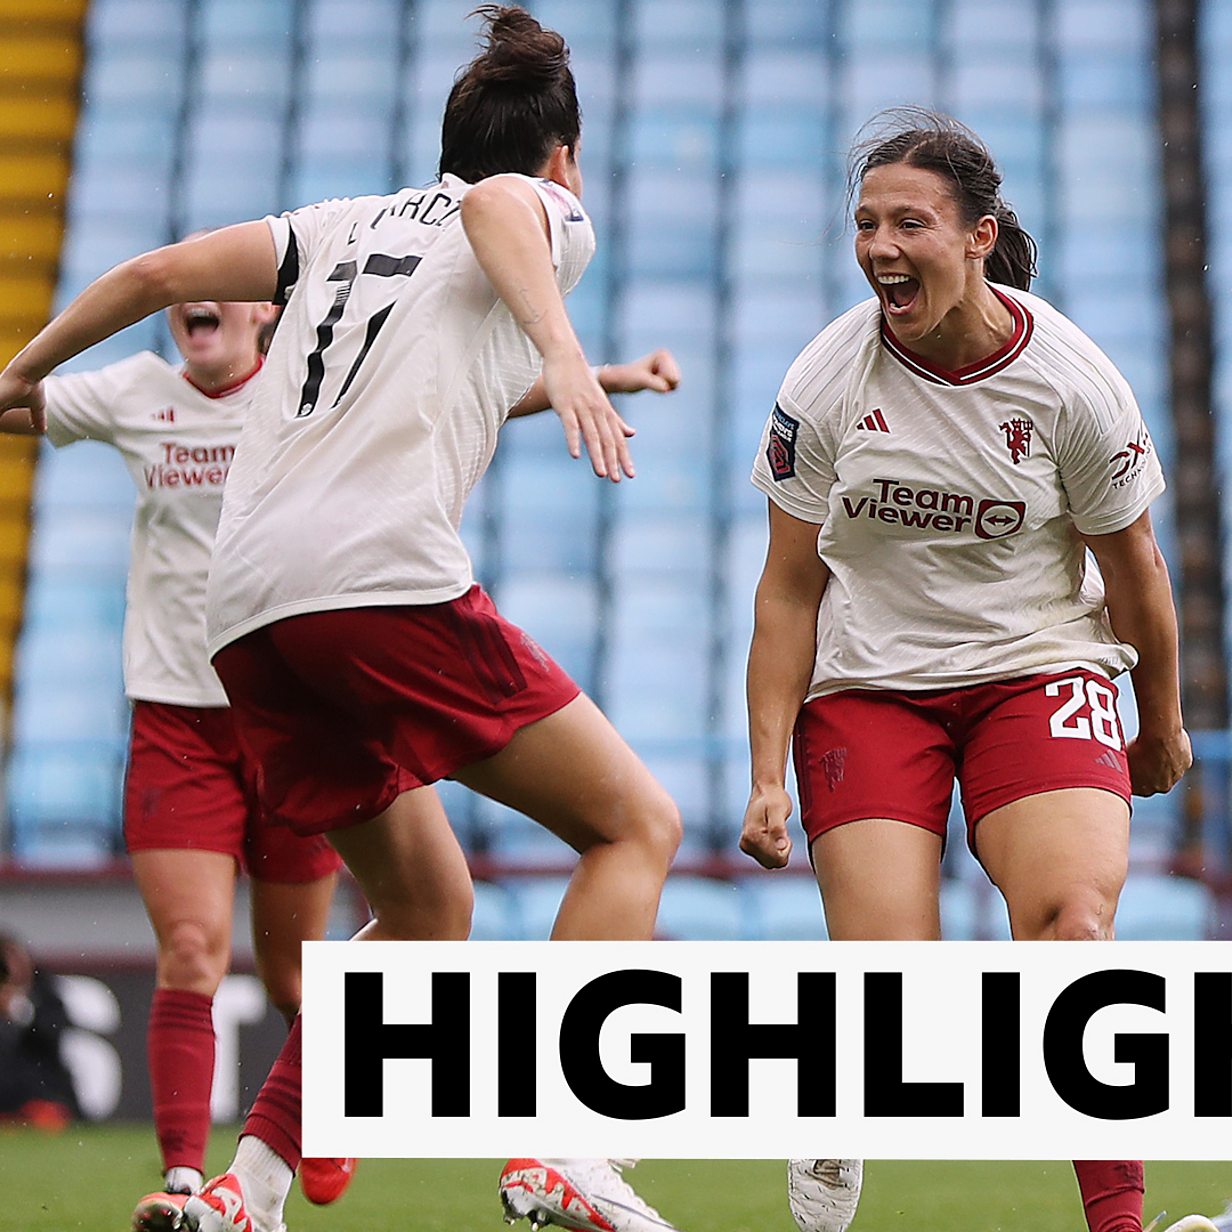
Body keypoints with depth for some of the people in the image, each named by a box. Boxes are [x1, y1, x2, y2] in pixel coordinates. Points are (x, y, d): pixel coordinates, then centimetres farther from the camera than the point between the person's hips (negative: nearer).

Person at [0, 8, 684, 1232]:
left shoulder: (344, 226, 28)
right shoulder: (550, 212, 13)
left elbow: (157, 271, 24)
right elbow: (495, 203, -12)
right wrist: (563, 355, -29)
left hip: (244, 615, 7)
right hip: (384, 573, -7)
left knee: (411, 911, 20)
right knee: (637, 823, 1)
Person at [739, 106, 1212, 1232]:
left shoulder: (1073, 382, -10)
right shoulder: (824, 386, -7)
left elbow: (1133, 570, 5)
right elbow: (788, 593, 1)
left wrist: (1162, 727, 16)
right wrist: (769, 775, -4)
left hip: (1041, 673, 0)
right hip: (867, 685, 1)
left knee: (1070, 928, -26)